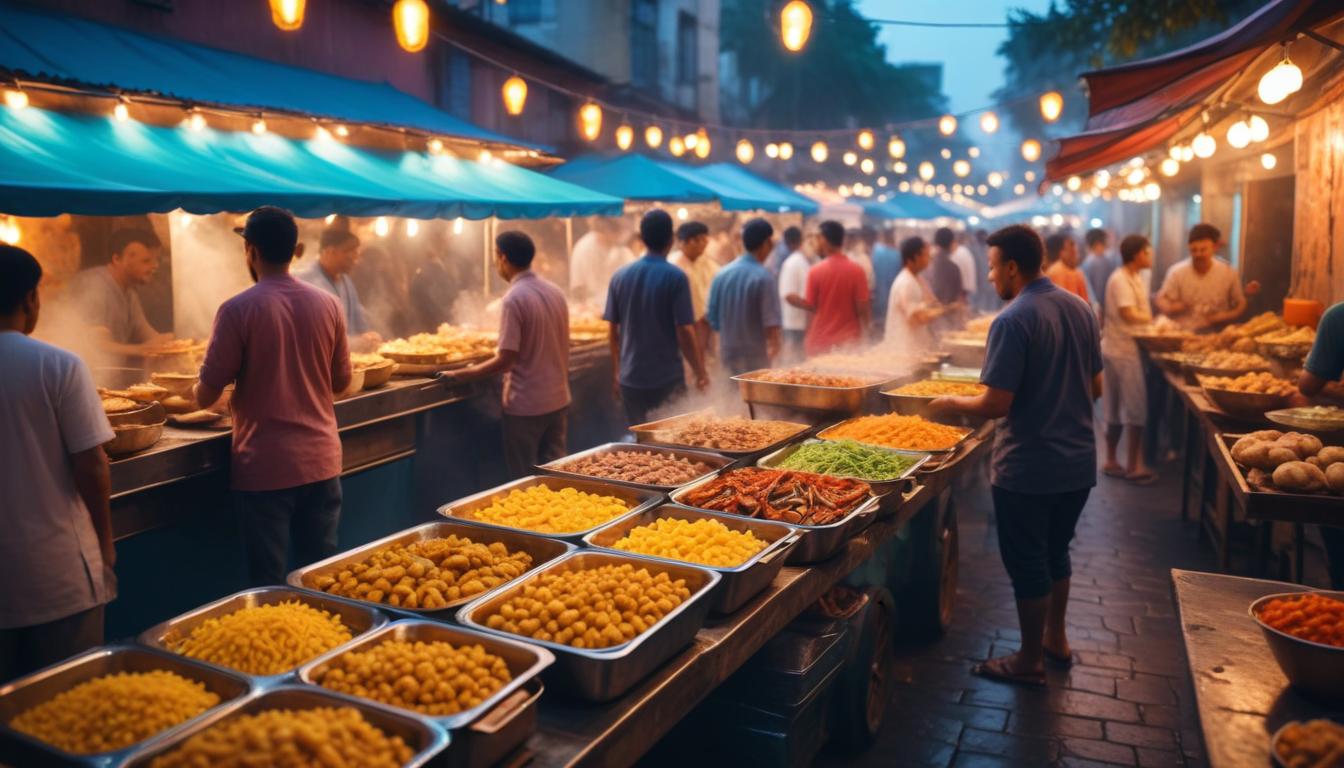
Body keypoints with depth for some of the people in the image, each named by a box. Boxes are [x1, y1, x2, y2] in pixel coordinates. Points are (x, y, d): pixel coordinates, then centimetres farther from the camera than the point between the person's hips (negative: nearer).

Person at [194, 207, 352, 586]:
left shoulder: (238, 309, -12)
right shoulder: (327, 304, 0)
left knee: (270, 582, 8)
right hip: (321, 461, 4)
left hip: (264, 468, -4)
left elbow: (206, 395, -8)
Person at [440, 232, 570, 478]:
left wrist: (459, 375, -13)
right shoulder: (555, 291, 5)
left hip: (526, 404, -7)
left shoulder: (514, 298, -17)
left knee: (525, 479, 5)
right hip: (558, 399, 7)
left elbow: (505, 361, -20)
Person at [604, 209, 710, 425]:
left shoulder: (620, 276, 2)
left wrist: (616, 373, 17)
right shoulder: (676, 278, -11)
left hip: (631, 380, 4)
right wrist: (700, 373, -3)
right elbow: (684, 332, -13)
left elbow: (613, 331, 7)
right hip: (667, 380, -4)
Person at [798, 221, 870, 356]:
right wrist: (863, 336, 5)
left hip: (820, 341, -1)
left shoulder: (816, 270, -8)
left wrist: (795, 302, 16)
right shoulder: (857, 270, -5)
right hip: (849, 340, 1)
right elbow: (862, 307, -5)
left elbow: (811, 306, -3)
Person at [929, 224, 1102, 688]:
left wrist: (951, 403, -6)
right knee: (1056, 552, 24)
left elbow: (995, 405, -23)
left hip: (1027, 470, -7)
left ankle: (1030, 662, 21)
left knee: (1027, 563, 8)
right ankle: (1055, 638, 39)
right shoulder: (1080, 310, 4)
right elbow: (1095, 386, 12)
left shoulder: (1012, 322, -20)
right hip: (1078, 462, 8)